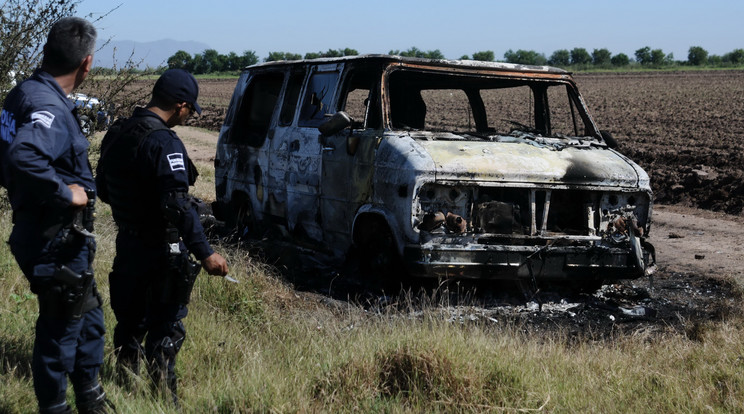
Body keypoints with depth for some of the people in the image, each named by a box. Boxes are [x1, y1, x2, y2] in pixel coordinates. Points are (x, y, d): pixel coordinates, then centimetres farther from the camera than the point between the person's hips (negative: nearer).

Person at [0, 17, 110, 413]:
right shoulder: (50, 108, -25)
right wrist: (65, 192, -29)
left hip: (50, 234, 10)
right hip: (56, 242, -10)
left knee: (89, 317, 23)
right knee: (60, 331, 5)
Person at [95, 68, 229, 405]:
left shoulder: (116, 134, 4)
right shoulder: (164, 143, -22)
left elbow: (103, 190, 14)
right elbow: (178, 206, -29)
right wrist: (205, 253, -28)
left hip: (127, 242, 8)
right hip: (161, 249, -8)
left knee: (130, 317, 20)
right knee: (166, 325, 4)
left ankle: (125, 379, 31)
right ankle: (163, 393, 9)